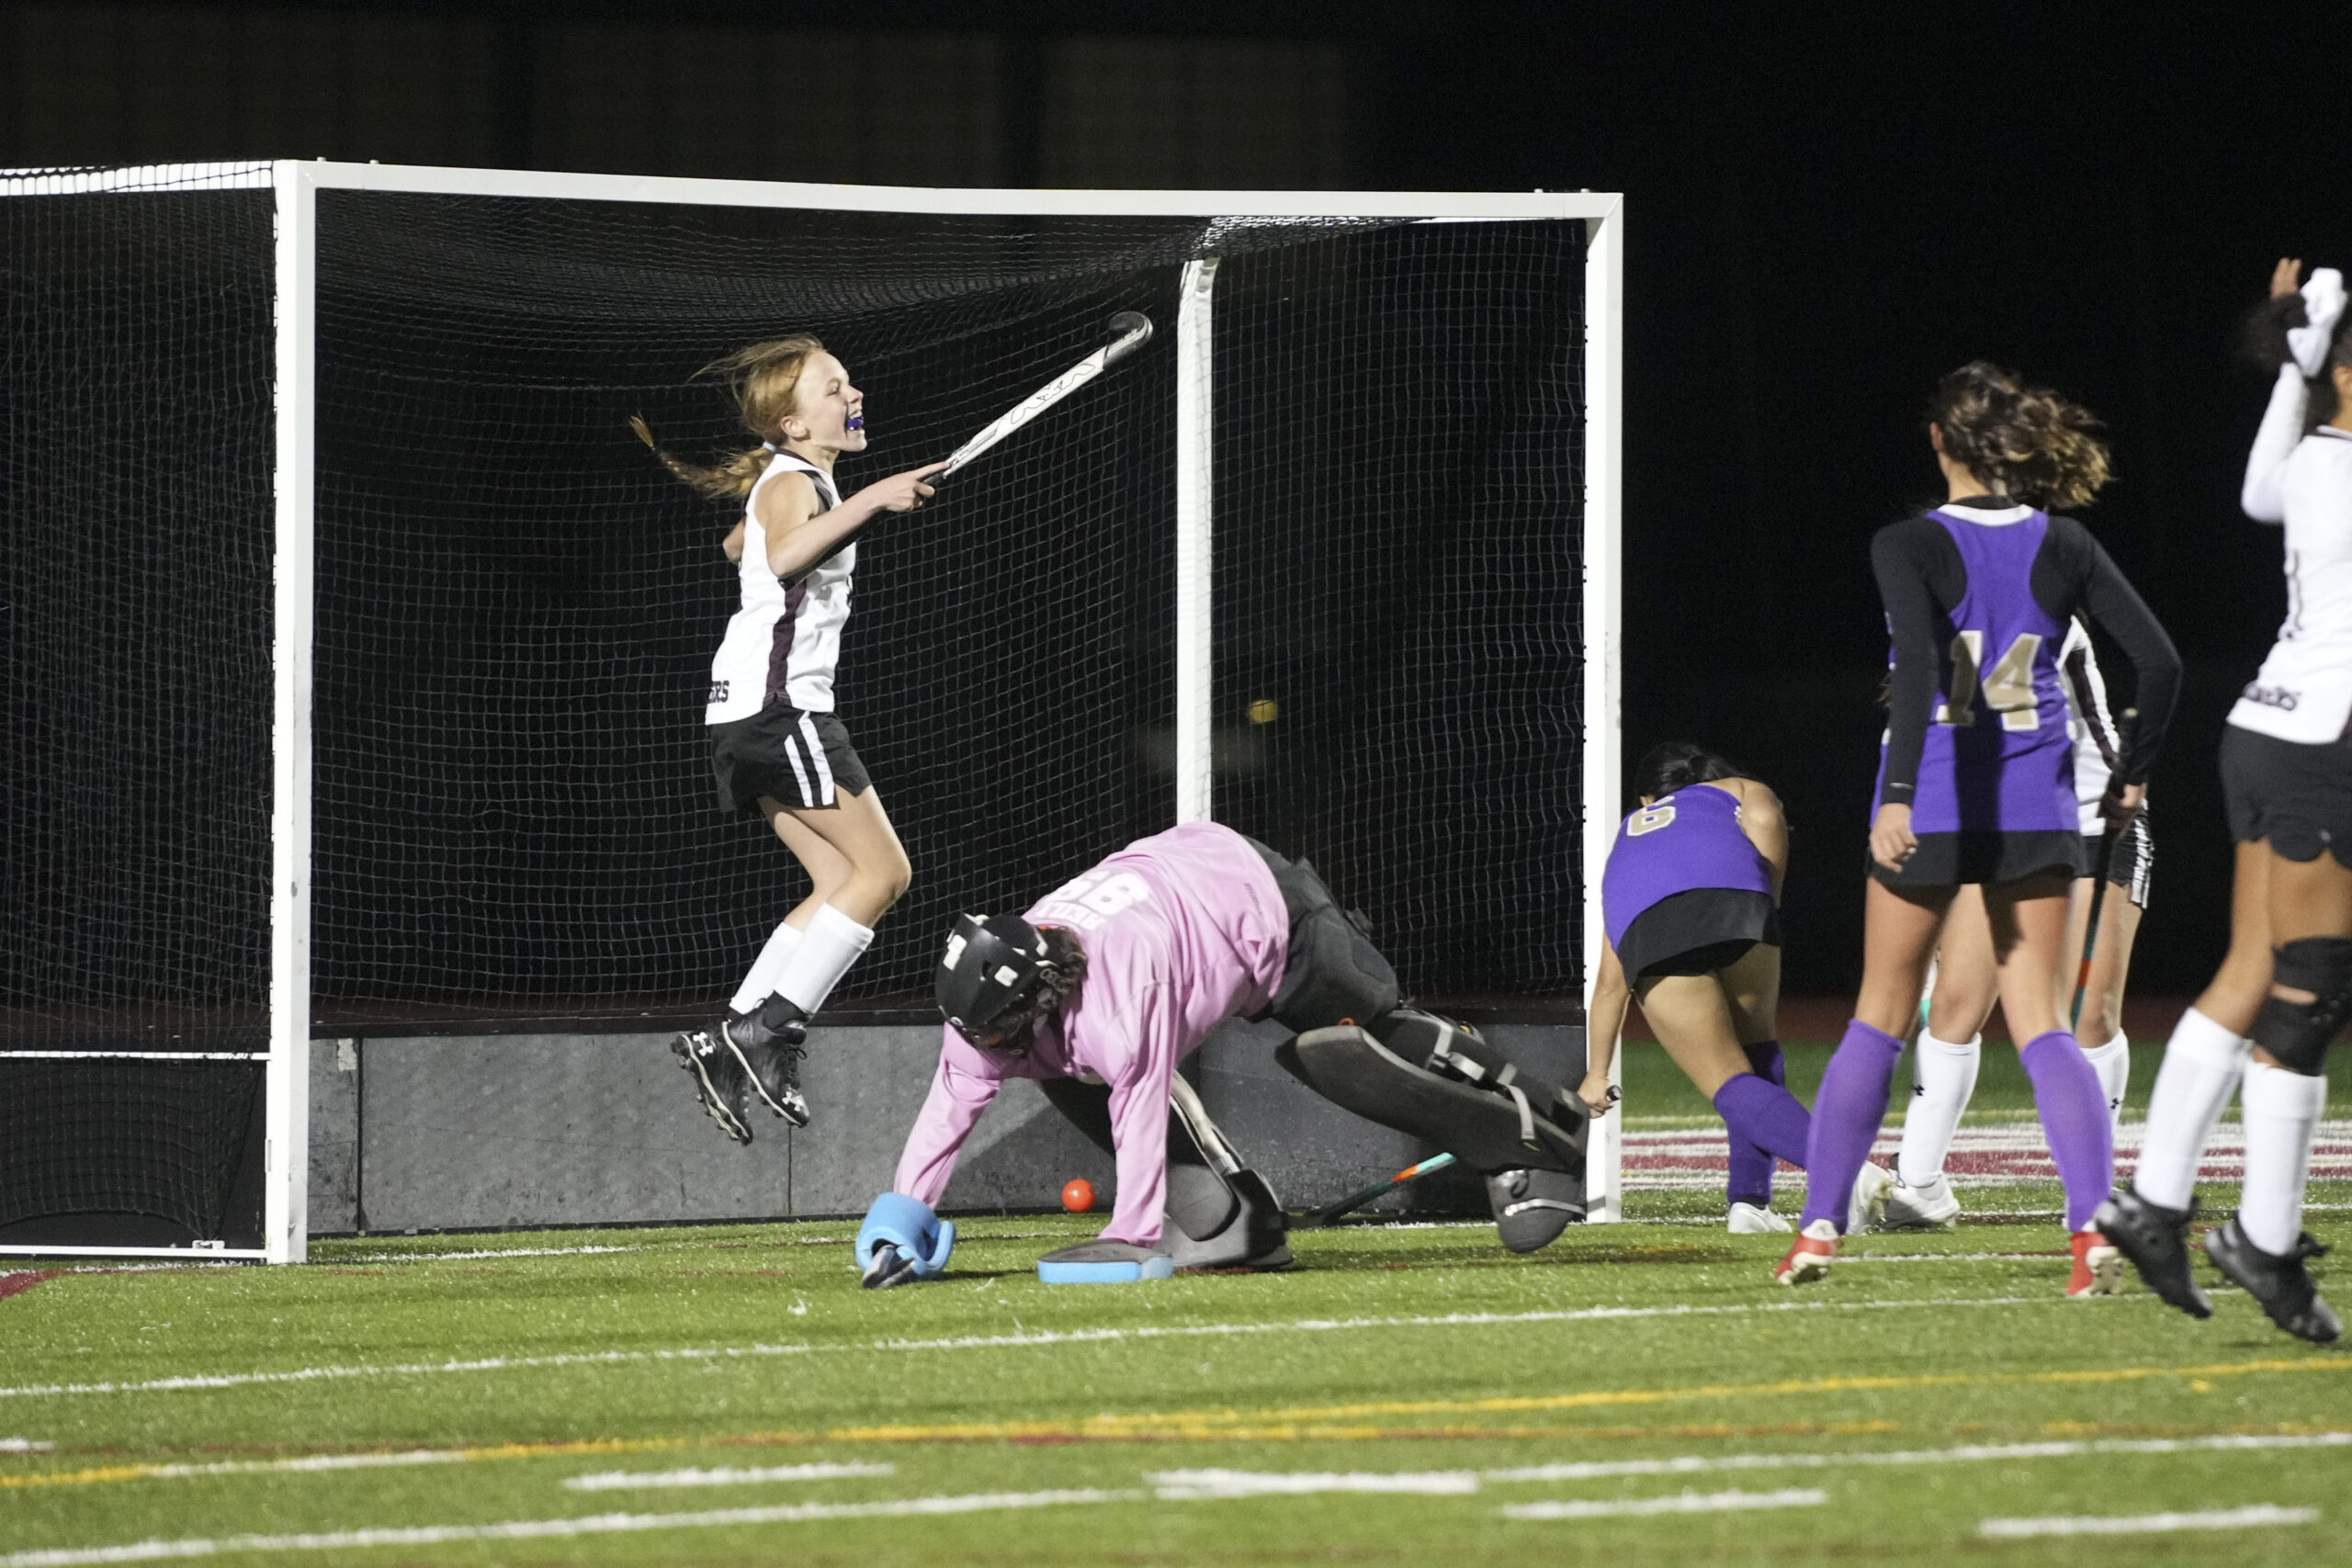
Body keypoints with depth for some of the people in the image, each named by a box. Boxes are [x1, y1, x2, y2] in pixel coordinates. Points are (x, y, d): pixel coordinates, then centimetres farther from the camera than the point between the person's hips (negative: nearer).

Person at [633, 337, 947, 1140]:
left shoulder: (789, 481, 19)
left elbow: (739, 546, 40)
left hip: (755, 715, 10)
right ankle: (772, 1031, -14)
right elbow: (783, 555, -36)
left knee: (843, 883, 7)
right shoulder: (792, 483, -13)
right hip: (777, 704, -10)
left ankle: (730, 1040, 3)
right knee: (882, 871, -11)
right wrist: (869, 502, -39)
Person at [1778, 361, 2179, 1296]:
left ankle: (1818, 1226, 13)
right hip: (2035, 808, 2)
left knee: (1878, 1019, 12)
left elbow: (1918, 666, -24)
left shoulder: (1910, 547, -9)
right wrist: (2133, 772, 12)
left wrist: (1898, 796, -29)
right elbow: (2158, 660, -1)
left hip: (1930, 806, -2)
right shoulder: (2063, 547, 1)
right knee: (2039, 1026, 2)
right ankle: (2095, 1228, -15)